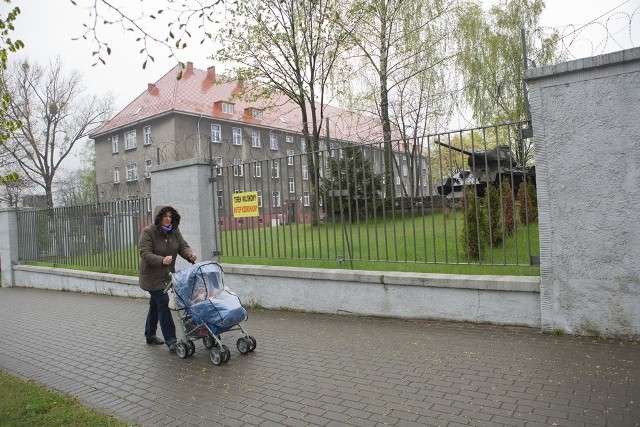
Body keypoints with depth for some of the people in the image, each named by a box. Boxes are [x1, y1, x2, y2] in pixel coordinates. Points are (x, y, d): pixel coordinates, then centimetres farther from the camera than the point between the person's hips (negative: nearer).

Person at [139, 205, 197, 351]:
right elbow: (145, 254, -24)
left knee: (155, 305, 18)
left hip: (167, 275, 7)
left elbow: (182, 246, -4)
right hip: (152, 277, -7)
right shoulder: (147, 232, -17)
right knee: (163, 304, -12)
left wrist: (189, 254, -26)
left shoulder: (174, 231, 1)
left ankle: (150, 336, 33)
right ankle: (170, 340, -8)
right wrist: (162, 260, -40)